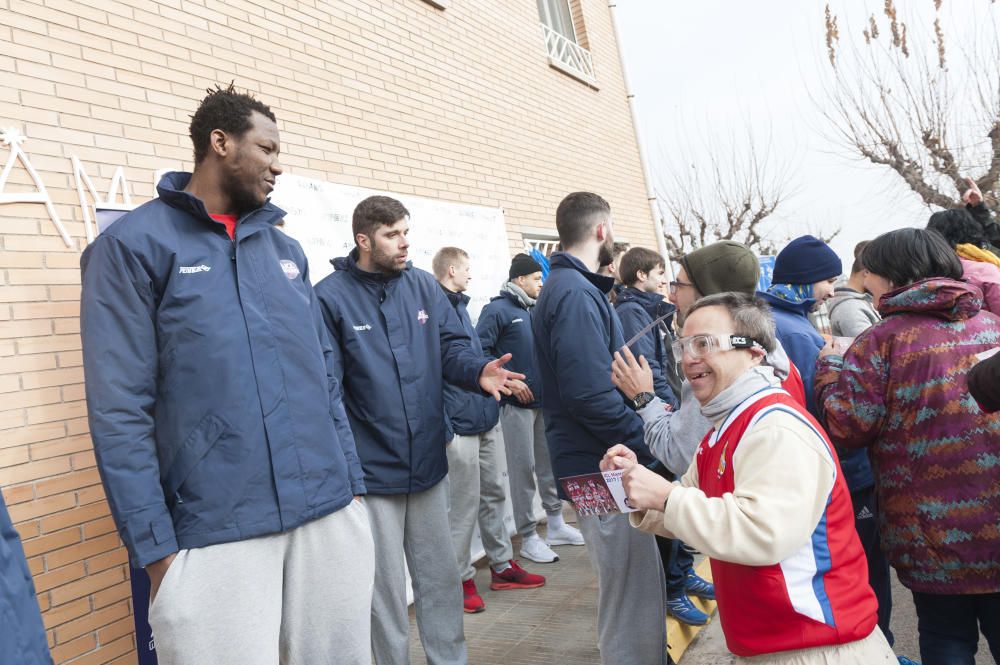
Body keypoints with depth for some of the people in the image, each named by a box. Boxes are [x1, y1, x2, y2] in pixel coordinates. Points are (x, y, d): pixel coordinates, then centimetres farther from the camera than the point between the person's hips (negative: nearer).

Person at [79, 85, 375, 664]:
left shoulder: (286, 249, 13)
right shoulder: (134, 245, -3)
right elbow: (120, 411, -8)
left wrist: (353, 481, 10)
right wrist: (154, 545, -10)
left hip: (332, 511, 5)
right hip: (216, 532, -5)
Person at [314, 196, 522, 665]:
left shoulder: (424, 286, 4)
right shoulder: (331, 297, -12)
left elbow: (452, 345, 3)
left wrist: (479, 370, -20)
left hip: (428, 461, 5)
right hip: (371, 468, -5)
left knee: (442, 577, 19)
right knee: (386, 587, 12)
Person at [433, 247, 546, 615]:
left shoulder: (460, 306, 15)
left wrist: (503, 378, 19)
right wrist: (444, 427, -19)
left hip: (487, 419, 9)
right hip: (460, 425, -9)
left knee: (493, 495, 17)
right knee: (463, 505, 2)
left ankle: (502, 565, 30)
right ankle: (461, 580, 16)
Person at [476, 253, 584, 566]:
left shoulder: (535, 310, 15)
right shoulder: (498, 310, -8)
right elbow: (481, 350, -17)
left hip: (544, 400, 7)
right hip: (517, 403, -7)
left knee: (548, 464, 14)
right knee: (523, 469, -1)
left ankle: (556, 524, 27)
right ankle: (528, 537, 8)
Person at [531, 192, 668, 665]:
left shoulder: (568, 287, 15)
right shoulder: (577, 294, -17)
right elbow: (591, 396, -26)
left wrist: (644, 427, 11)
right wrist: (648, 443, -16)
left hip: (597, 464, 10)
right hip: (603, 466, -10)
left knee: (630, 586, 22)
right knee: (631, 591, 0)